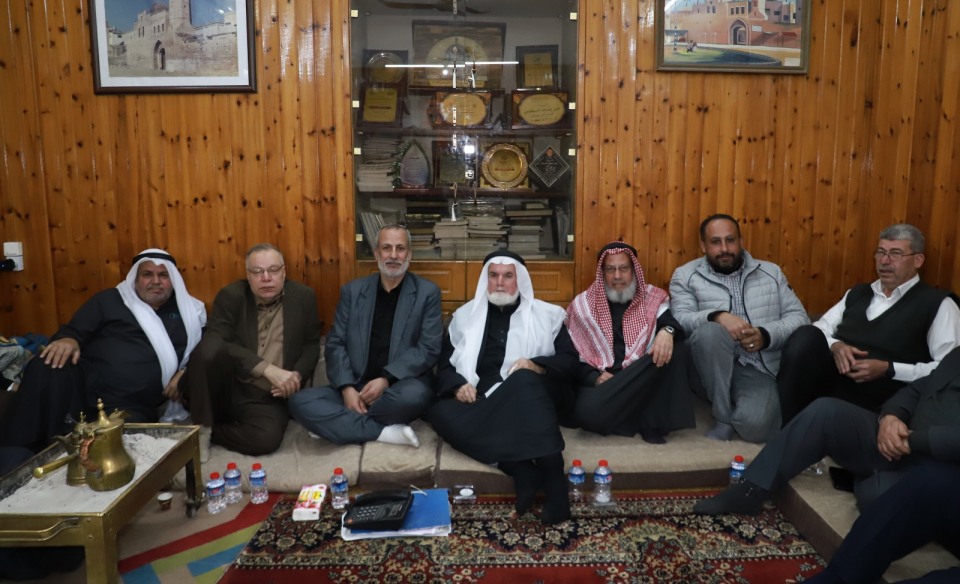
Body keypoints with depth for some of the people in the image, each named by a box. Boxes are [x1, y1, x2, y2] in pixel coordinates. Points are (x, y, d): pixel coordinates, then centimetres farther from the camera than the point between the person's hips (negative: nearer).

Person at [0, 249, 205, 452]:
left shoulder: (188, 312, 18)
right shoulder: (110, 300, 16)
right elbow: (75, 330, 12)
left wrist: (186, 373, -3)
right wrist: (67, 339, -13)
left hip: (132, 408, -1)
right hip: (85, 382, 1)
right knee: (45, 367, -34)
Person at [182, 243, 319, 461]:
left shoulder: (303, 297, 3)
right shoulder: (231, 296, -2)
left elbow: (311, 346, 11)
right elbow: (214, 344, -16)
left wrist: (297, 376, -11)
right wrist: (268, 369, -25)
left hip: (267, 398, 1)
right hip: (225, 389, -1)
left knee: (266, 438, -32)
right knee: (208, 349, -32)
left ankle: (211, 431, -2)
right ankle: (201, 426, -13)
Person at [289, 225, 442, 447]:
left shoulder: (427, 292, 1)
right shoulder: (352, 290, 9)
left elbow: (429, 348, -6)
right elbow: (335, 344, 5)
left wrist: (386, 380, -17)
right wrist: (347, 388, -13)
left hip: (399, 387, -2)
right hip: (356, 387, 2)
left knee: (414, 394, -37)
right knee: (300, 402, -21)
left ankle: (342, 424, -14)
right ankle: (385, 432, -22)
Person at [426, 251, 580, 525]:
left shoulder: (546, 315, 15)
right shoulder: (465, 315, 20)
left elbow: (571, 361, 6)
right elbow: (443, 365, 15)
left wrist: (537, 366, -14)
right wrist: (457, 385, -7)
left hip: (529, 400, -2)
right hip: (481, 402, 2)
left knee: (524, 379, -37)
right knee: (440, 412, -29)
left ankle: (551, 473, -38)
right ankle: (522, 470, -33)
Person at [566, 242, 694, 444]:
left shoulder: (652, 298, 11)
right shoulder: (583, 304, 7)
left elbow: (671, 323, -7)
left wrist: (667, 331, -32)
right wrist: (595, 378, -12)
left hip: (645, 383, 2)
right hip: (600, 382, -2)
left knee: (678, 351, -25)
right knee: (588, 411, -36)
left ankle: (651, 421, -19)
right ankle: (646, 420, -12)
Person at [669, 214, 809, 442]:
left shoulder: (771, 272, 15)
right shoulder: (686, 275, 6)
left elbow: (799, 317, 8)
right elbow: (679, 320, -9)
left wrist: (766, 336, -12)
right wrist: (717, 316, -28)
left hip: (759, 370, 1)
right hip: (714, 370, -1)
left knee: (756, 424, -30)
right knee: (709, 332, -35)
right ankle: (724, 415, -14)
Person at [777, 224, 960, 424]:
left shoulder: (937, 304, 6)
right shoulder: (857, 293, 23)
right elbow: (821, 327, 17)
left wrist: (888, 369, -13)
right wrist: (835, 345, -6)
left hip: (872, 391, -5)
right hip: (827, 373, 5)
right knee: (806, 335, -28)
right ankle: (783, 427, -26)